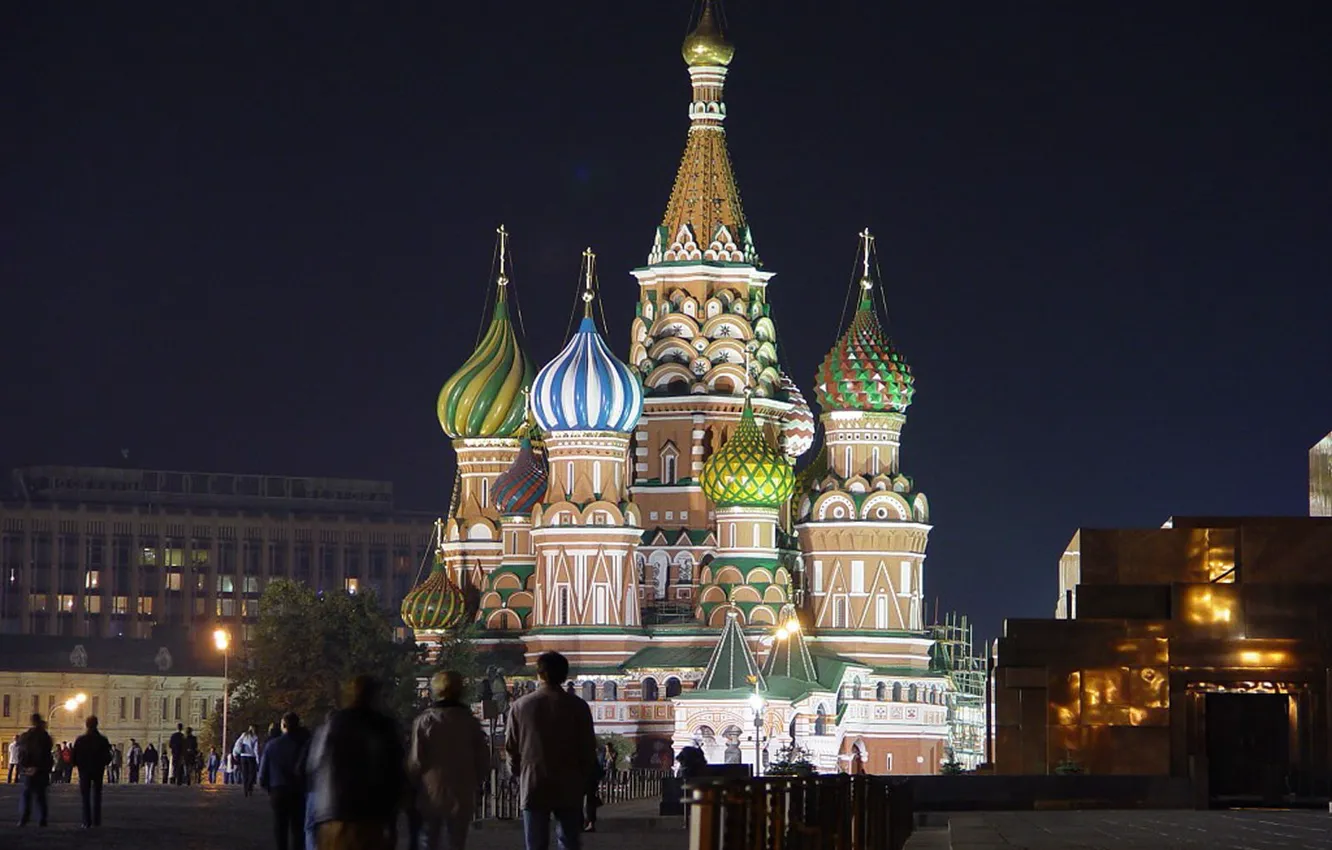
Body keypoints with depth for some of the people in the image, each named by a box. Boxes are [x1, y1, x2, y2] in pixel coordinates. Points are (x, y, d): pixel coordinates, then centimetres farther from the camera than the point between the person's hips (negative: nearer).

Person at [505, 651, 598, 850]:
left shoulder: (521, 707, -2)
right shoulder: (578, 707, -3)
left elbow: (511, 748, 3)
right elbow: (589, 749, 0)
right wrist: (584, 780, 13)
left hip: (533, 788, 0)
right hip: (569, 789, 0)